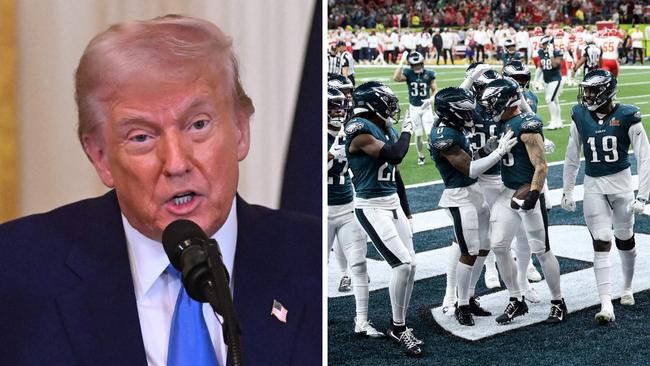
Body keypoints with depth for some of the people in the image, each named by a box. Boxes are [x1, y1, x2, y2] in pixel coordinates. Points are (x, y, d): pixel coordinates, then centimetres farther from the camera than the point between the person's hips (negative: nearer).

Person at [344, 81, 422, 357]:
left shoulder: (386, 128, 9)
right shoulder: (359, 130, -17)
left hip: (392, 203, 9)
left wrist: (405, 210, 22)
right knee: (403, 264, -13)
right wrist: (406, 132, -8)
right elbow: (394, 155, -28)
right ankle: (398, 328, 2)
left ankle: (399, 326, 22)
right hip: (371, 207, -9)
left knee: (409, 264, 9)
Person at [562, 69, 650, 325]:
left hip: (621, 183, -1)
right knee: (601, 243, -7)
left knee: (625, 241, 13)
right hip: (593, 186, 1)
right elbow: (572, 158, 10)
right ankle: (606, 305, -11)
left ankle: (627, 288, 38)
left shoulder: (627, 117, -10)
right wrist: (567, 192, 13)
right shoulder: (580, 116, -1)